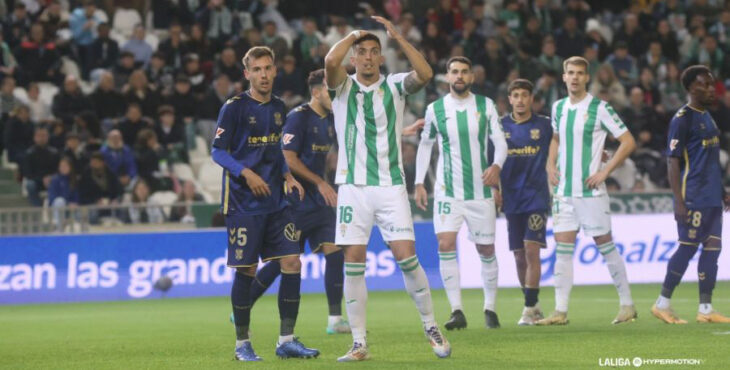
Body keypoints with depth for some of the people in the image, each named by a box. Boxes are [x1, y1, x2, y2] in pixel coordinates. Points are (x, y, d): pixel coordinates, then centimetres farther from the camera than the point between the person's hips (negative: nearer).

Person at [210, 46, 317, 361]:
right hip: (243, 202, -6)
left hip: (276, 202, 6)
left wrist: (287, 176, 7)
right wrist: (247, 173, -20)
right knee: (246, 270, -3)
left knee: (292, 261, -3)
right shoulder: (234, 107, -7)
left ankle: (286, 340, 3)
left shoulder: (278, 107, 12)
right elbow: (218, 151, -7)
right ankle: (242, 344, 9)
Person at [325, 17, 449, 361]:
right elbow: (330, 61, -17)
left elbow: (425, 73, -15)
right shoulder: (343, 87, 5)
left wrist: (397, 36, -14)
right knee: (353, 263, -3)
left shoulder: (394, 86, 6)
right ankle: (359, 343, 3)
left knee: (407, 258, -9)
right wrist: (353, 35, -2)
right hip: (353, 187, 0)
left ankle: (431, 327, 7)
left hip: (391, 185, 0)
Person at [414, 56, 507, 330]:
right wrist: (419, 182, 6)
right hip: (448, 191, 0)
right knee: (445, 244, -15)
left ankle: (490, 308, 20)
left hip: (481, 190, 0)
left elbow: (500, 142, 0)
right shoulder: (435, 109, 2)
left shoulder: (485, 106, 1)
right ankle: (456, 310, -13)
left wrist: (496, 166, -20)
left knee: (486, 249, 6)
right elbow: (425, 145, 13)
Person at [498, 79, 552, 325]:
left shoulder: (544, 125, 1)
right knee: (519, 255, 6)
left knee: (531, 249, -13)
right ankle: (533, 305, 21)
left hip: (536, 196, -3)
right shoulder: (500, 127, 6)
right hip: (512, 198, 3)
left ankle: (529, 309, -13)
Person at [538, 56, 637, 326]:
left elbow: (628, 142, -7)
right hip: (564, 190, 5)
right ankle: (560, 311, 1)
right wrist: (551, 165, 10)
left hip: (591, 191, -5)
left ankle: (627, 305, 10)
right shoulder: (558, 108, 10)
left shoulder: (599, 108, -7)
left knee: (605, 244, 0)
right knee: (562, 248, 1)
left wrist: (605, 172, -12)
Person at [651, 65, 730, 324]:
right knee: (688, 248, -5)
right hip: (693, 199, -8)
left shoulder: (707, 117, 17)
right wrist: (679, 201, -18)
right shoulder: (682, 119, -11)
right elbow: (673, 162, -14)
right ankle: (663, 304, 5)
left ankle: (706, 309, 8)